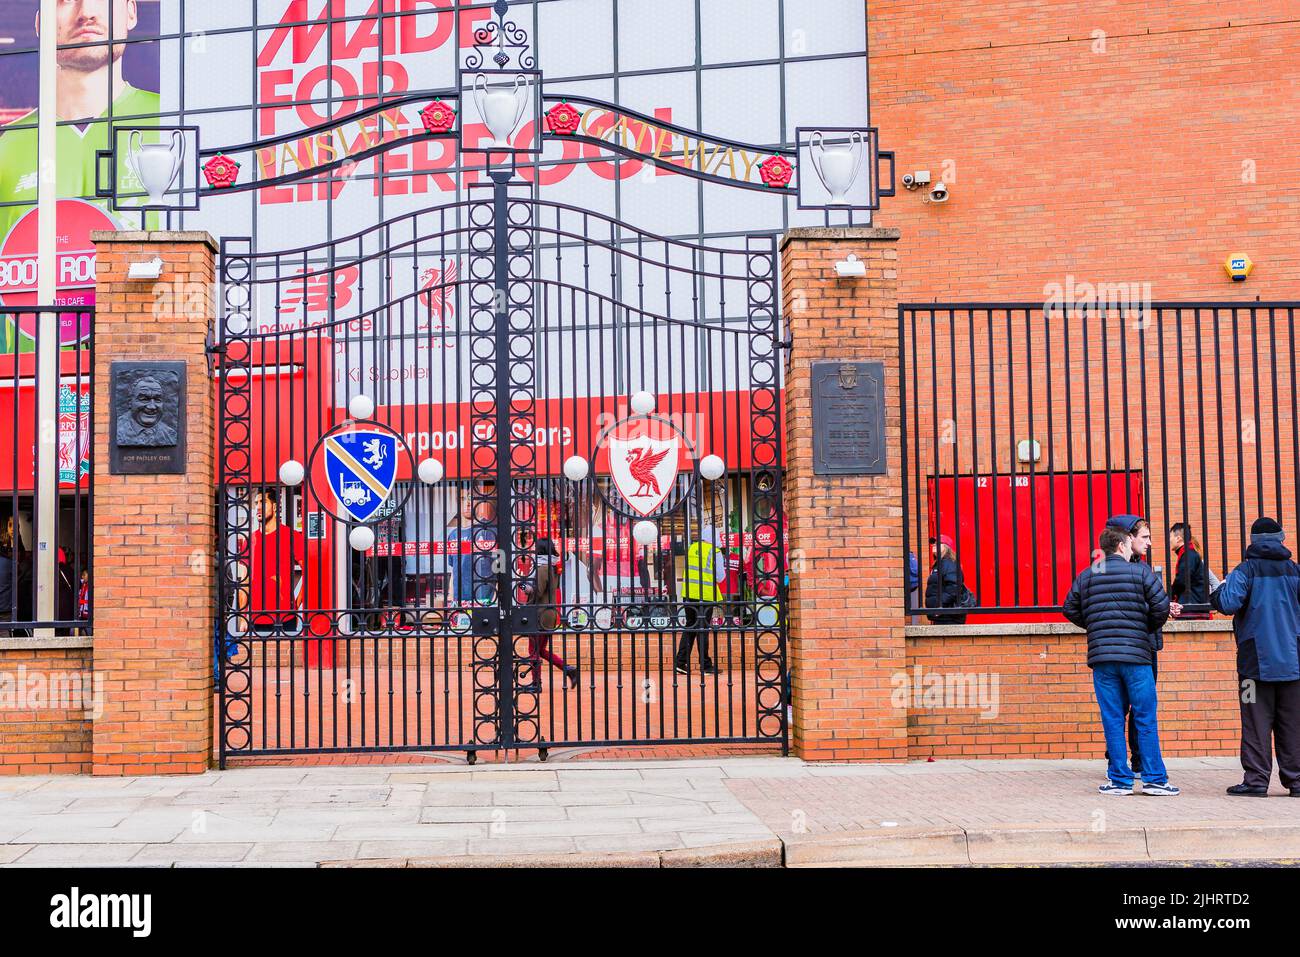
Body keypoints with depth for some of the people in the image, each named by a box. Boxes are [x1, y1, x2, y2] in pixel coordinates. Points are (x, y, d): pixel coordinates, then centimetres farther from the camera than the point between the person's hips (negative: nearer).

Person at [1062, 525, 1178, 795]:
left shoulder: (1086, 576, 9)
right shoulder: (1140, 571, -1)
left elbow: (1069, 609, 13)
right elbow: (1162, 606, -5)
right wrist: (1148, 629, 12)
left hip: (1101, 655, 3)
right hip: (1136, 654, -3)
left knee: (1112, 720, 6)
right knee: (1145, 719, 4)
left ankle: (1119, 779, 7)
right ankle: (1154, 778, 5)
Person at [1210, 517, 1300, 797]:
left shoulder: (1245, 571, -6)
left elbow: (1228, 603, -19)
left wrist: (1217, 592, 3)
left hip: (1256, 661, -3)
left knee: (1257, 722, 0)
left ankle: (1256, 779, -2)